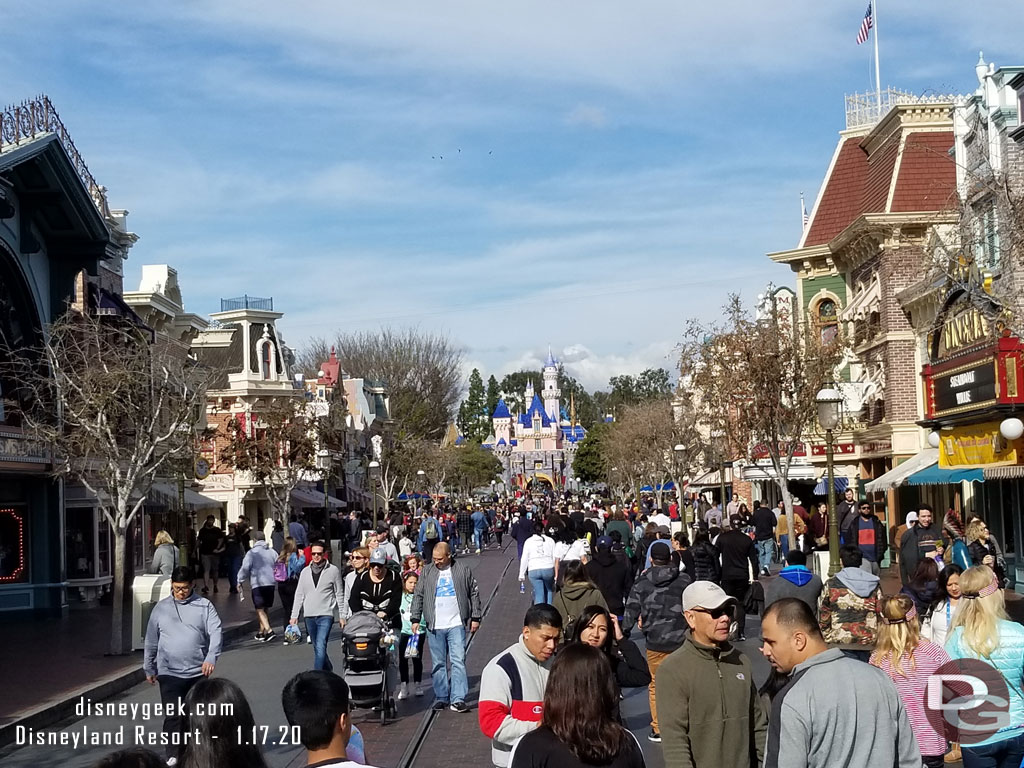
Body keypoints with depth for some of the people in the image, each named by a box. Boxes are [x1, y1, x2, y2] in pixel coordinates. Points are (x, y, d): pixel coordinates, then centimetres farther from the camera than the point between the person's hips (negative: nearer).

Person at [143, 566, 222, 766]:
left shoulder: (204, 606, 0)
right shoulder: (161, 608, 5)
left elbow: (216, 633, -9)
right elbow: (151, 641, 12)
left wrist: (211, 657, -24)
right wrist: (149, 668, 14)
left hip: (198, 672, 0)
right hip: (169, 672, 0)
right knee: (173, 715, -7)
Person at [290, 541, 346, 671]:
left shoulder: (333, 570, 0)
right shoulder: (305, 572, 10)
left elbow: (340, 595, 2)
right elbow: (299, 595, 13)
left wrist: (342, 616, -1)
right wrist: (294, 615, 7)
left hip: (326, 615, -5)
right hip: (309, 616, 5)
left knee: (320, 647, -16)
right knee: (317, 648, 13)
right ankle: (328, 671, 32)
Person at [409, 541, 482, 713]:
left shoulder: (464, 570, 3)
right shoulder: (427, 572, 6)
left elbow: (474, 594, 9)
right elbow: (418, 596, 11)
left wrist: (475, 617, 6)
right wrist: (415, 618, 5)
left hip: (457, 624, -2)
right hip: (434, 626, 2)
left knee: (458, 661, -8)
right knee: (437, 663, 7)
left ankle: (458, 699, -8)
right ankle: (441, 698, 16)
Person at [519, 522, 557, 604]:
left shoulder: (528, 541, 5)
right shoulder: (550, 540, 5)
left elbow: (524, 559, 4)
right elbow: (555, 557, 3)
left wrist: (522, 574, 9)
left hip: (533, 571, 0)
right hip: (548, 569, 0)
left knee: (538, 594, 2)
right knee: (549, 590, 22)